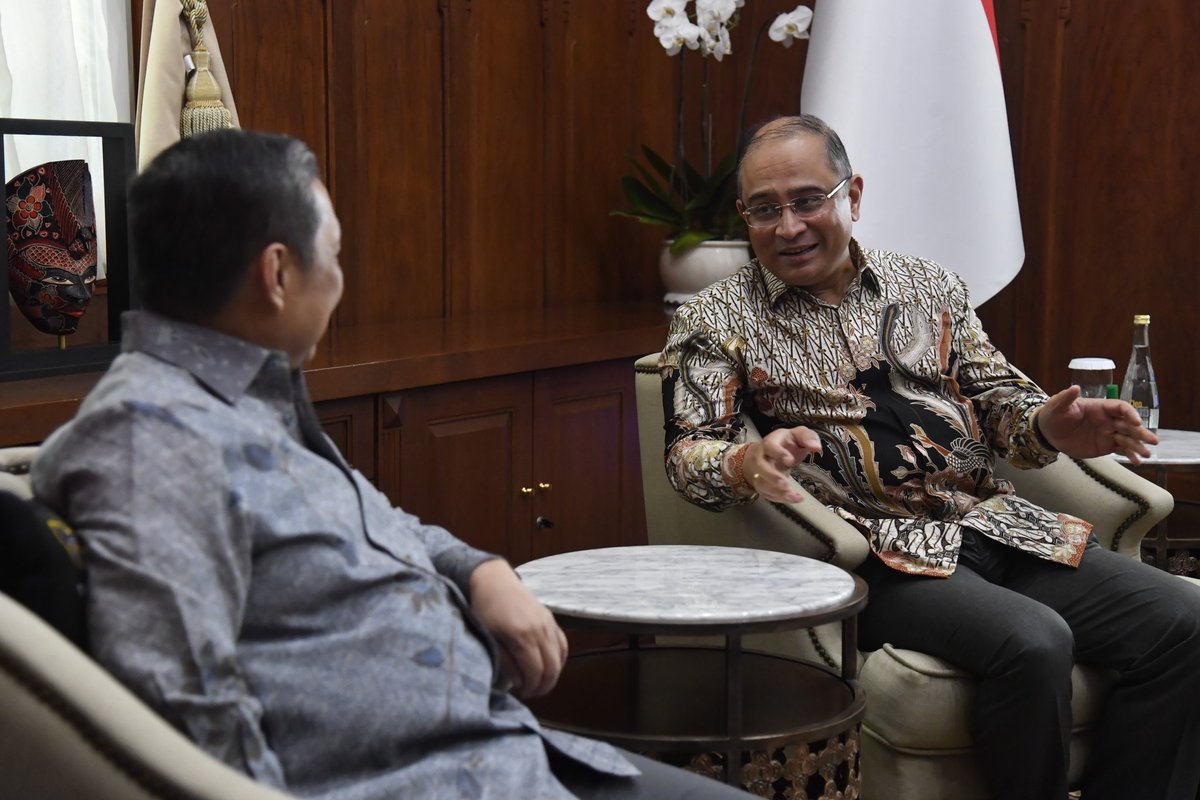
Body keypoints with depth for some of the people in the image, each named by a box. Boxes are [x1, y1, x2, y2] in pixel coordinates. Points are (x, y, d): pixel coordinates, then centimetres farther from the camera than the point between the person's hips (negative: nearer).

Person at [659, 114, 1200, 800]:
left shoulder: (931, 288, 17)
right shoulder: (719, 320, 6)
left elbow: (1000, 399, 18)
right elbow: (689, 452, -1)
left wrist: (1049, 426, -6)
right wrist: (749, 463, -25)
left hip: (995, 523, 5)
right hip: (875, 553, -5)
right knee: (1034, 643, -31)